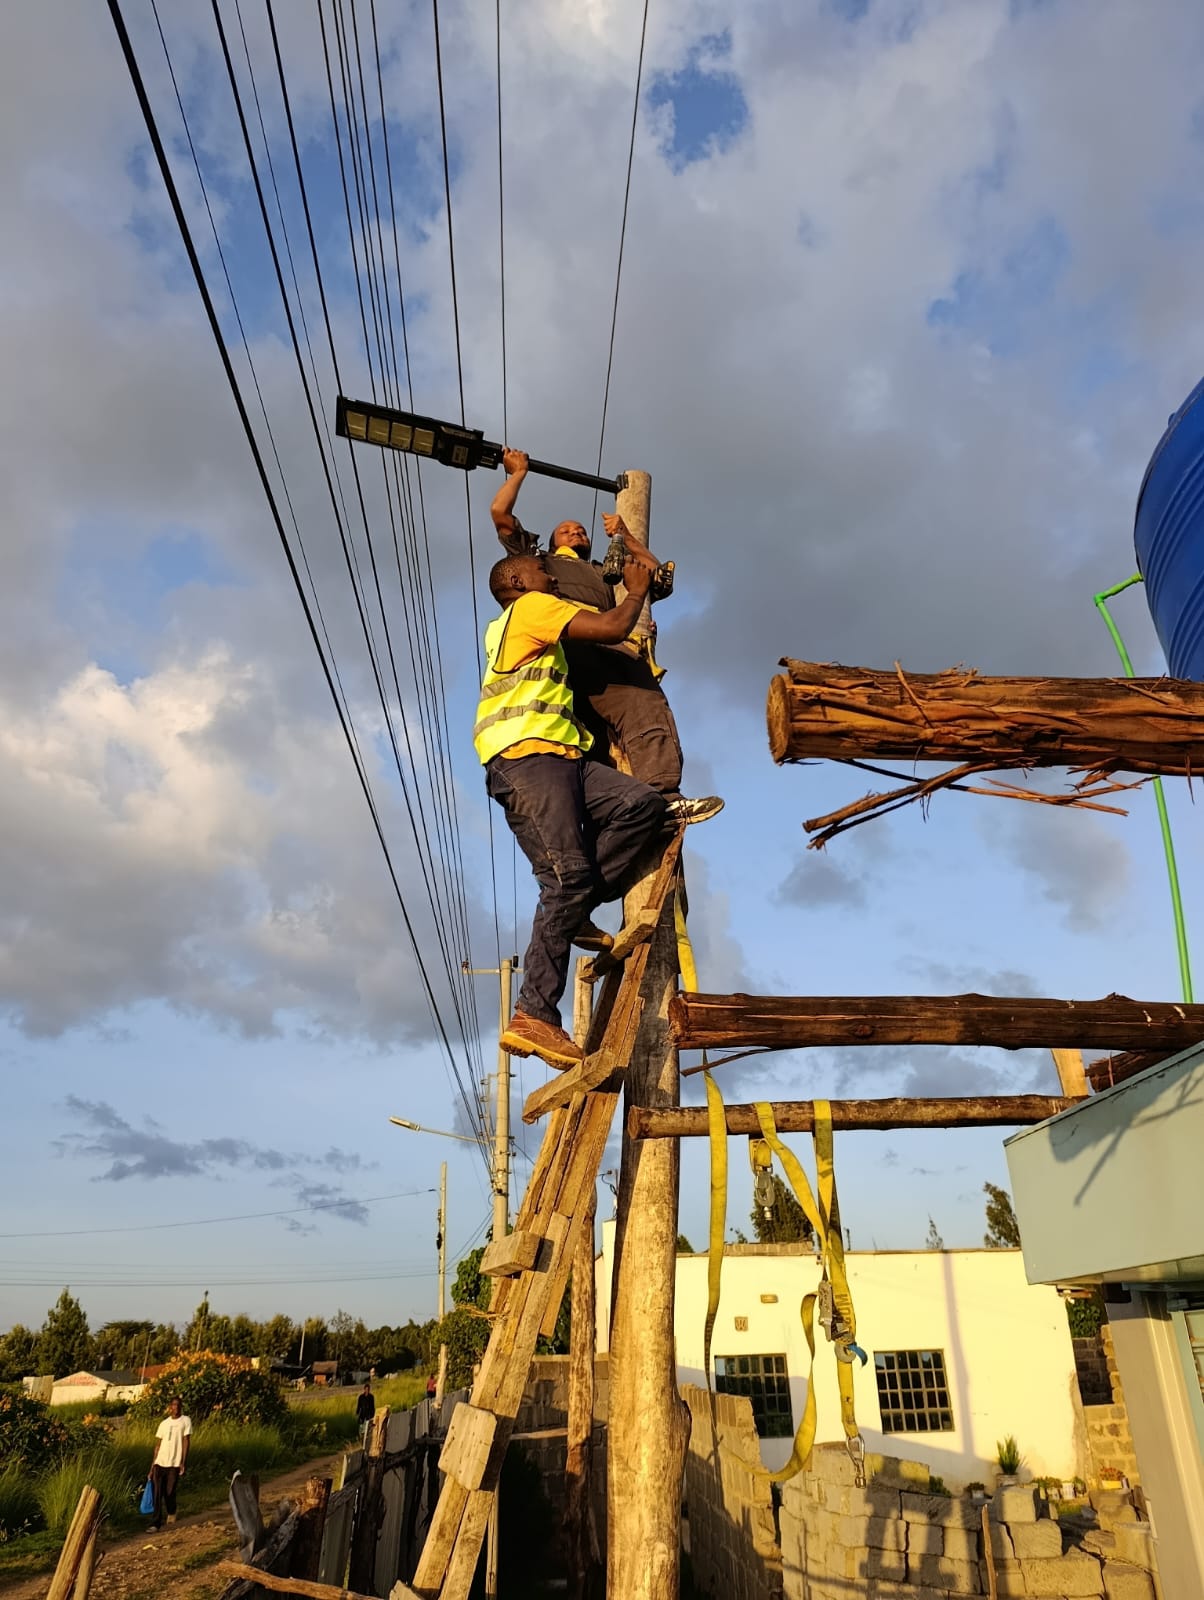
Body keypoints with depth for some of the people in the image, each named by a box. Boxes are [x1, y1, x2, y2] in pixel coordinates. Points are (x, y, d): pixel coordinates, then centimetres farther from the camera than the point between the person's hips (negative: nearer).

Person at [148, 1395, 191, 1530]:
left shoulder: (185, 1421, 0)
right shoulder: (164, 1423, 11)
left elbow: (186, 1442, -4)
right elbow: (157, 1445, 12)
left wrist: (183, 1463, -10)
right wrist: (152, 1466, 8)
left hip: (174, 1463, -3)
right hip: (160, 1463, 3)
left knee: (169, 1492, 2)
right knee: (157, 1494, -4)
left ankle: (171, 1513, 31)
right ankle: (156, 1523, 3)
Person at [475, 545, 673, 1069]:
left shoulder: (504, 629, 35)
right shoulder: (531, 607, 7)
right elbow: (612, 628, -2)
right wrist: (637, 588, 18)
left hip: (556, 757, 9)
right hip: (526, 755, -9)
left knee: (644, 803, -8)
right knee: (567, 875, -20)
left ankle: (572, 914, -9)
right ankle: (533, 1016, -20)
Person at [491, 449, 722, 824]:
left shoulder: (605, 572, 49)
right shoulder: (539, 560, 41)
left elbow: (655, 572, 44)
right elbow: (500, 512, 34)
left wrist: (625, 538, 46)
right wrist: (518, 472, 45)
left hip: (607, 640, 3)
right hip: (559, 637, -3)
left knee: (645, 702, -28)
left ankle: (662, 794, -45)